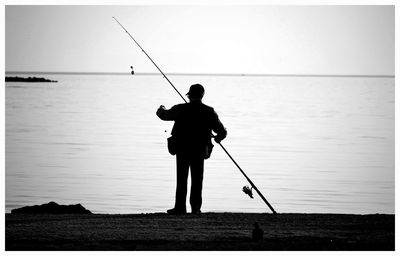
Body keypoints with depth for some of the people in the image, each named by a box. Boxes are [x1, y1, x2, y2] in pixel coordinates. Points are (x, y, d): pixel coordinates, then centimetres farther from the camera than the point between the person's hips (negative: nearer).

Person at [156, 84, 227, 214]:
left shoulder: (180, 109, -6)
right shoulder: (209, 112, -3)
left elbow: (165, 115, 14)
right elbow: (222, 132, -1)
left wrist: (161, 110, 39)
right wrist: (217, 138, 23)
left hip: (182, 150, -1)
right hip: (200, 150, 1)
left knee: (181, 179, 5)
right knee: (197, 180, 9)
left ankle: (180, 207, 4)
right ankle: (196, 208, 9)